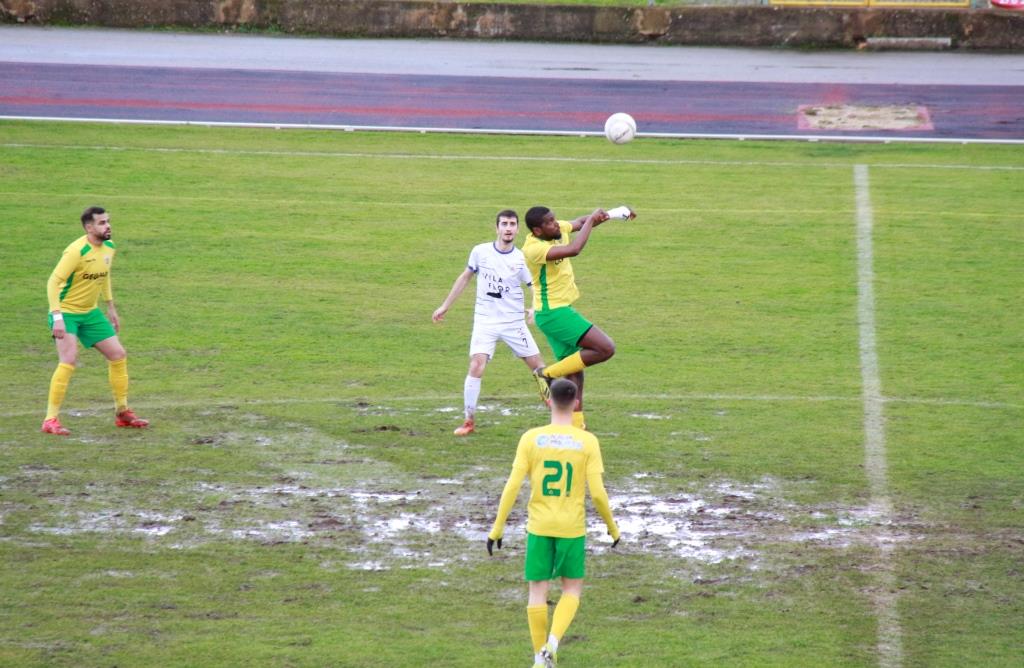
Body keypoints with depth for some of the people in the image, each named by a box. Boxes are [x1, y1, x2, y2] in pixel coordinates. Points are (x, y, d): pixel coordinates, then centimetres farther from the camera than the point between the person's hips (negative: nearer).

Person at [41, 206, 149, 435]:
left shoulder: (109, 248, 1)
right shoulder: (77, 251, -24)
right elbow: (53, 282, -25)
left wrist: (111, 308, 20)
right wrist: (57, 318, -31)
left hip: (90, 313, 8)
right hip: (66, 313, -8)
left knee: (118, 355, 7)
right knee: (68, 360, -23)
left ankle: (122, 412, 22)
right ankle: (51, 420, -16)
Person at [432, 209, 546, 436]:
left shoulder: (522, 259, -4)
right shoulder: (480, 252, -2)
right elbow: (465, 277, 12)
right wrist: (445, 306, 16)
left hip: (514, 322, 1)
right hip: (485, 321, 0)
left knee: (537, 365, 2)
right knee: (476, 367, -16)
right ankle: (469, 421, -6)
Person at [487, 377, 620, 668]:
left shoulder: (531, 438, -5)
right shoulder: (588, 442, -7)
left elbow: (512, 486, -7)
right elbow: (597, 493, -9)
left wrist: (497, 528, 0)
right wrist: (612, 527, 7)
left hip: (538, 526, 1)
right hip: (572, 527, 0)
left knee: (538, 590, 10)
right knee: (572, 588, 15)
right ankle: (553, 641, -5)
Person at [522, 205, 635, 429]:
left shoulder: (559, 229, 2)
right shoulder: (533, 248, -24)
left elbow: (580, 222, 22)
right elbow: (573, 249, -36)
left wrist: (611, 214, 6)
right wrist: (592, 219, -24)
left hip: (561, 310, 9)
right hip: (553, 312, -9)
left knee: (575, 370, 11)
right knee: (606, 348, -15)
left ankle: (576, 424, 15)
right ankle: (549, 374, -7)